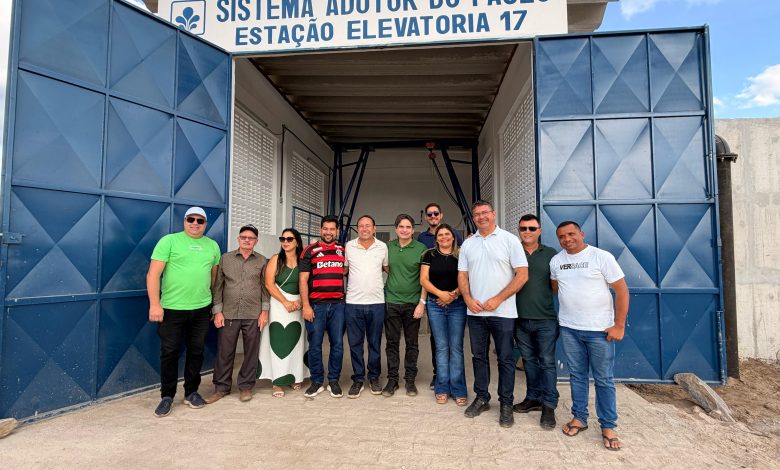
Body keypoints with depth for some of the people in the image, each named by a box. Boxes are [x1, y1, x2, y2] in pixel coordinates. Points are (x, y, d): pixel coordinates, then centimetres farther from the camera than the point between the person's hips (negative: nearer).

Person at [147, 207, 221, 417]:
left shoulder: (212, 246, 9)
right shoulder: (169, 241, -4)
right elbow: (153, 274, -8)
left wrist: (216, 304, 12)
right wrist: (154, 304, -15)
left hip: (201, 309, 4)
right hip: (171, 308, -3)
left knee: (196, 351, 12)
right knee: (169, 352, 6)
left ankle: (191, 392, 28)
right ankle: (167, 396, 22)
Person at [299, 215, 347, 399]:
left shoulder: (343, 251, 11)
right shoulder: (309, 251, 2)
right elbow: (303, 279, -2)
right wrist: (305, 306, -8)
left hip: (338, 305, 2)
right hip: (316, 305, -2)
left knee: (337, 344, 5)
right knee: (315, 345, 5)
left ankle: (333, 381, 20)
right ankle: (317, 382, 19)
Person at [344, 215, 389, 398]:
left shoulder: (382, 247, 3)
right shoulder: (348, 246, 2)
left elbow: (388, 269, 14)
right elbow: (343, 270, 11)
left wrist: (386, 287, 4)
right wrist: (351, 286, 4)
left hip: (376, 302, 0)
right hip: (353, 302, 0)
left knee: (375, 343, 10)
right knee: (355, 343, 6)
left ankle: (374, 378, 26)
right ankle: (358, 379, 20)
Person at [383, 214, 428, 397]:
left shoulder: (421, 249, -4)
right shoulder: (387, 247, 3)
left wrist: (422, 302, -9)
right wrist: (382, 296, 4)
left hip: (413, 303, -1)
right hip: (391, 303, 2)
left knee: (412, 344, 10)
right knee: (391, 343, 8)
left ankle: (410, 379, 23)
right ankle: (392, 379, 21)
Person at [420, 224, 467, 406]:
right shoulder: (430, 255, 6)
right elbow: (424, 280, 0)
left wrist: (454, 294, -15)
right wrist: (440, 293, -14)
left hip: (457, 305, 0)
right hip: (435, 305, 1)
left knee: (456, 347, 2)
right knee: (441, 347, 6)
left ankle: (458, 390, 12)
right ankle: (442, 389, 16)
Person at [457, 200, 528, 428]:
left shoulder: (509, 240, -4)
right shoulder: (468, 243, 9)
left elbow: (522, 275, -8)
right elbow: (462, 275, 11)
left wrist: (497, 300, -13)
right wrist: (468, 299, -7)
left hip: (503, 312, -4)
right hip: (475, 312, 4)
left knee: (505, 359, 6)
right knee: (479, 356, 13)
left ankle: (506, 404, 22)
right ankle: (481, 398, 29)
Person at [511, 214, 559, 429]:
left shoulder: (550, 254, 2)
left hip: (545, 319, -2)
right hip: (520, 318, 2)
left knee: (547, 361, 3)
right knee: (529, 360, 14)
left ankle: (549, 405, 13)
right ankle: (533, 398, 29)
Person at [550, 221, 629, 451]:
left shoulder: (602, 257, -8)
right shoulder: (556, 261, 5)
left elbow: (622, 290, -7)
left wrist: (619, 325, -10)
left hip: (600, 329, -3)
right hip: (569, 328, 4)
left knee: (603, 379, 6)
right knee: (576, 376, 13)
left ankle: (608, 427, 20)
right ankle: (579, 418, 27)